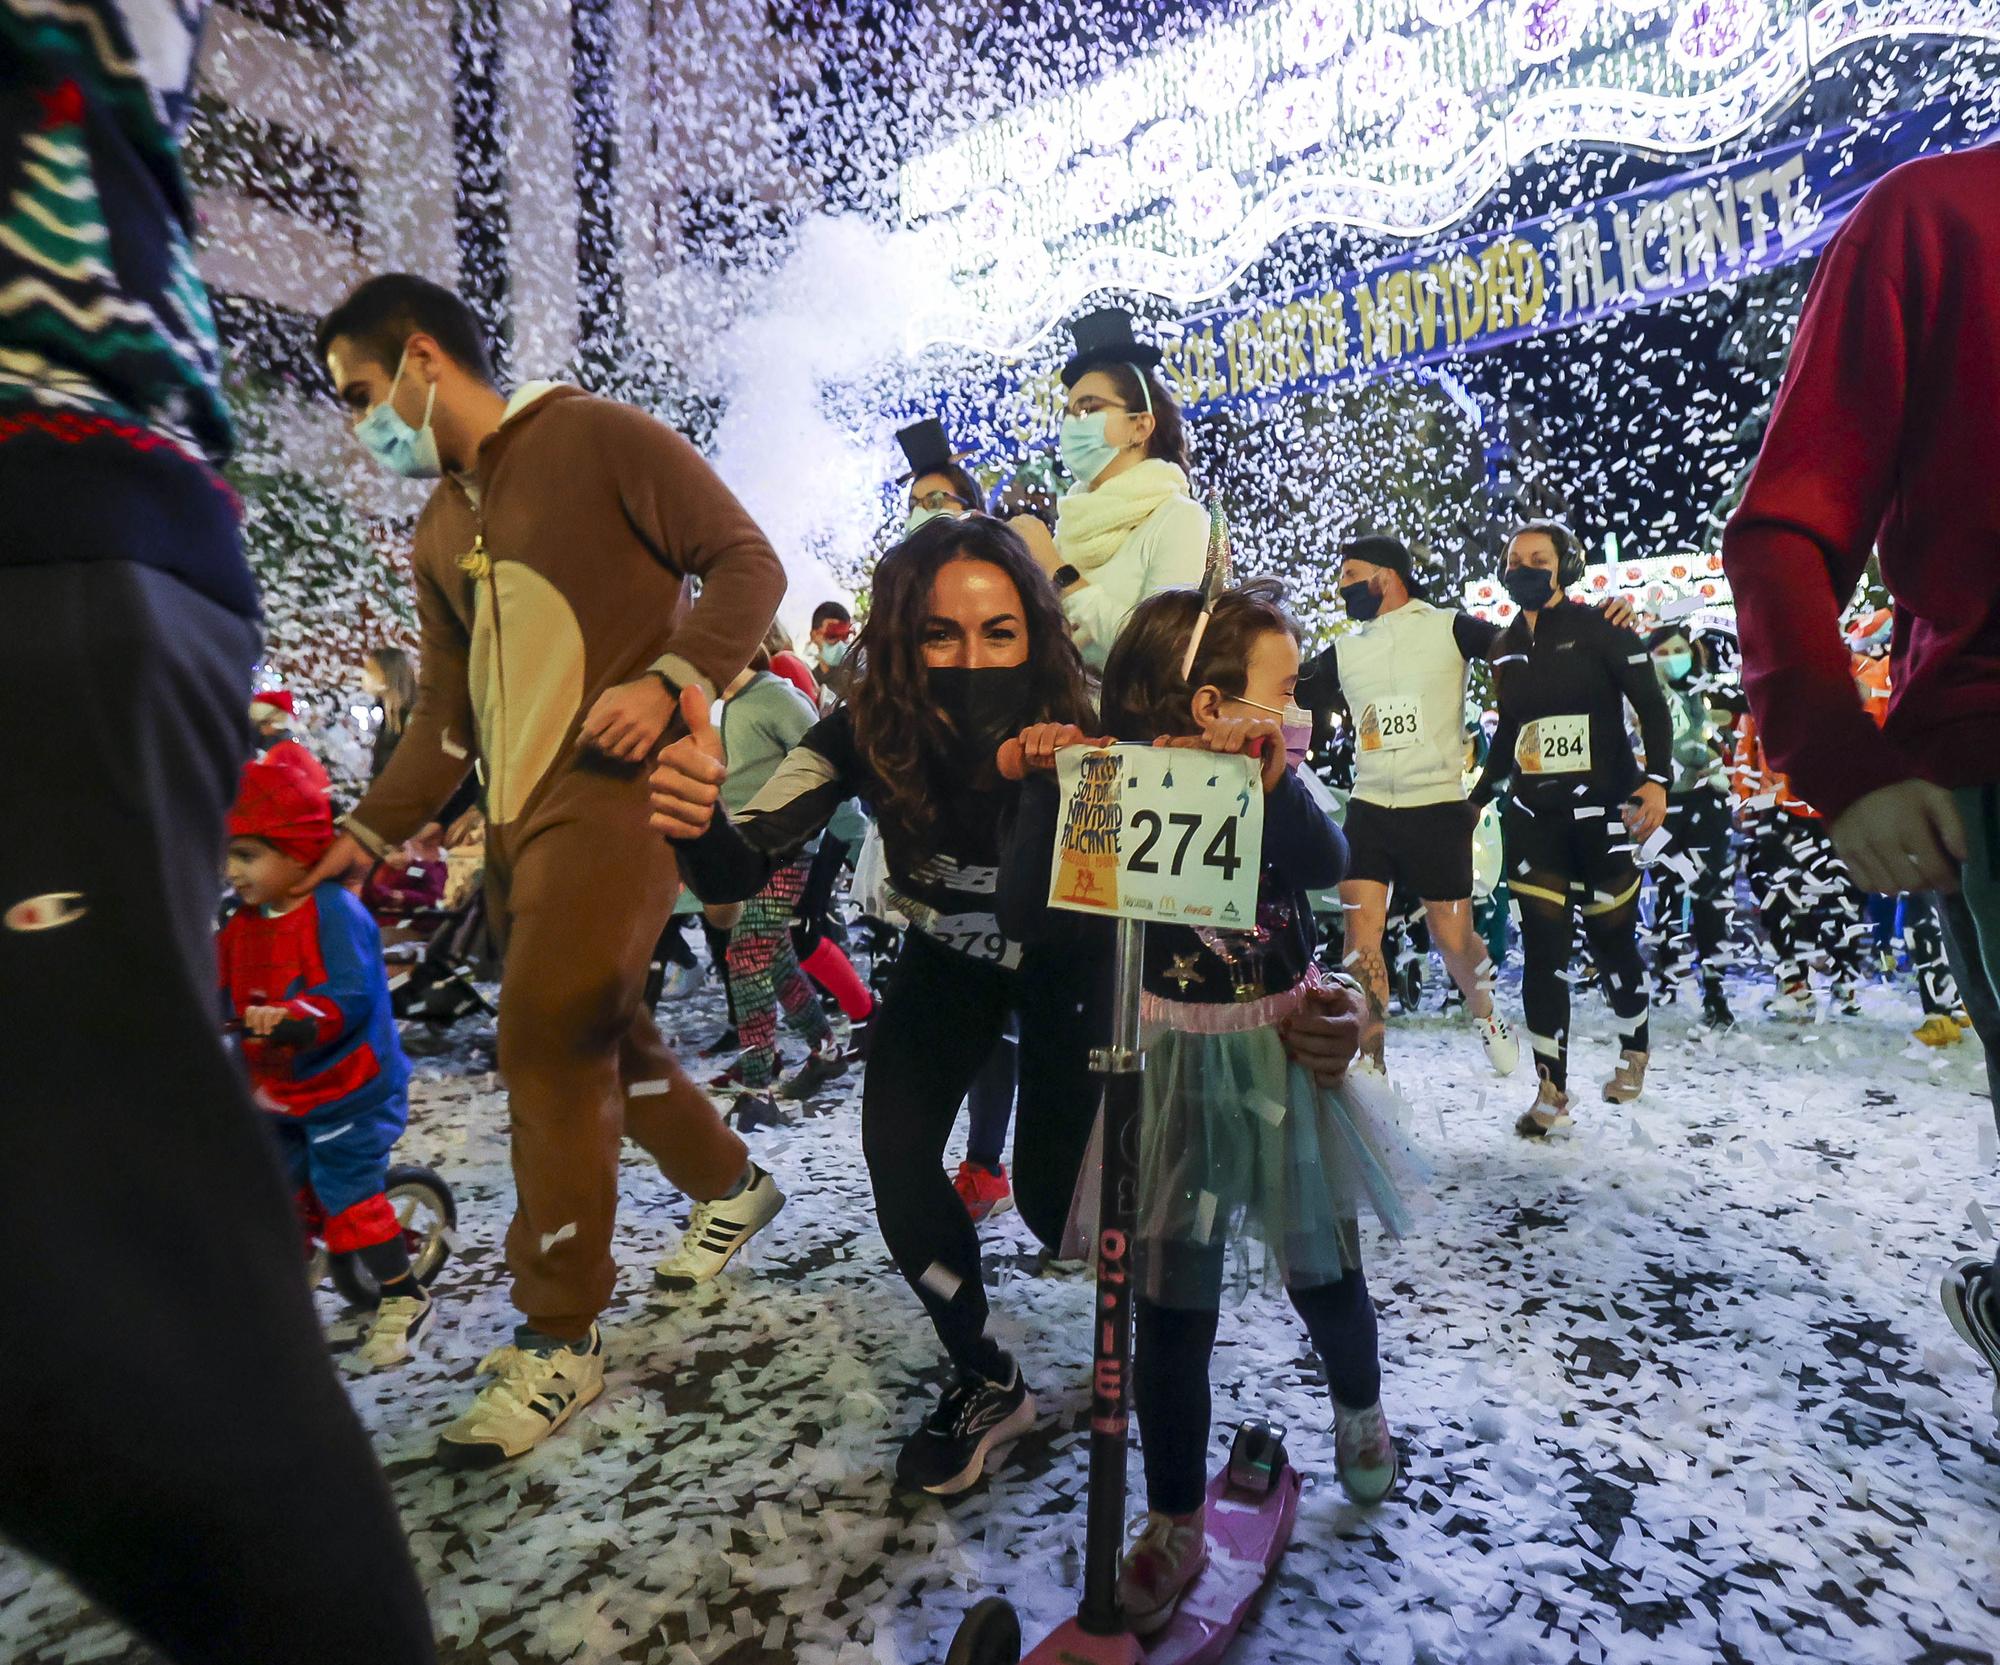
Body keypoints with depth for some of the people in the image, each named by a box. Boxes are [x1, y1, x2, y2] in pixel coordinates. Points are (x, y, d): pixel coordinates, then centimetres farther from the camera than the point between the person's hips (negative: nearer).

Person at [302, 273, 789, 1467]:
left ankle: (562, 1338, 2)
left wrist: (669, 678, -19)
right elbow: (448, 711, 22)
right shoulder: (441, 531, 21)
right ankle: (731, 1186, 35)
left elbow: (748, 562, -6)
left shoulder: (598, 438, -1)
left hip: (618, 788, -8)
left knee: (547, 1039, -13)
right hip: (519, 813, 8)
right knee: (596, 1036, 12)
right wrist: (372, 833, 14)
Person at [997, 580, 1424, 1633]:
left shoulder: (1281, 784, -5)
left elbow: (1326, 865, -27)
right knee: (1169, 1305, 5)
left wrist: (1276, 775, -41)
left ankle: (1359, 1410, 50)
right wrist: (1045, 789, -27)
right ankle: (1174, 1524, 26)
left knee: (1323, 1272, 17)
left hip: (1282, 1055, 2)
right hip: (1174, 1066, -1)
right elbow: (1025, 915, -19)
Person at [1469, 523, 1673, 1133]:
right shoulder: (1505, 647, 11)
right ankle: (1552, 1093, 4)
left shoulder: (1600, 629, -4)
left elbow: (1652, 705, -5)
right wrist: (1477, 797, 19)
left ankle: (1635, 1048, 34)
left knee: (1611, 939, 4)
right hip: (1533, 816, 4)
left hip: (1602, 811, -4)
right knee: (1543, 949, -2)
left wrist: (1656, 779, -16)